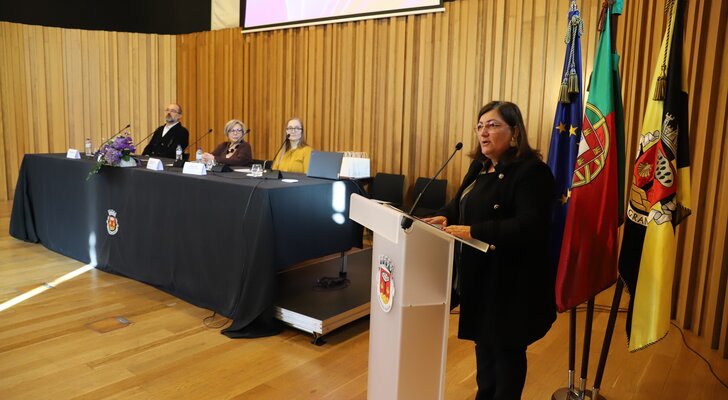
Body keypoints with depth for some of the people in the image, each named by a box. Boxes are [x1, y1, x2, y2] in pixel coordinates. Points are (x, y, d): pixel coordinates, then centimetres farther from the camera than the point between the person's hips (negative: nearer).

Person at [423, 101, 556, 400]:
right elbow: (461, 203, 18)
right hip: (478, 274, 9)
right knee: (483, 339, 23)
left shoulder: (532, 172, -19)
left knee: (506, 347, 10)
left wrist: (474, 232, -33)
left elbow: (529, 226, -29)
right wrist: (444, 217, -6)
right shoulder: (480, 166, 9)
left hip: (511, 281, -9)